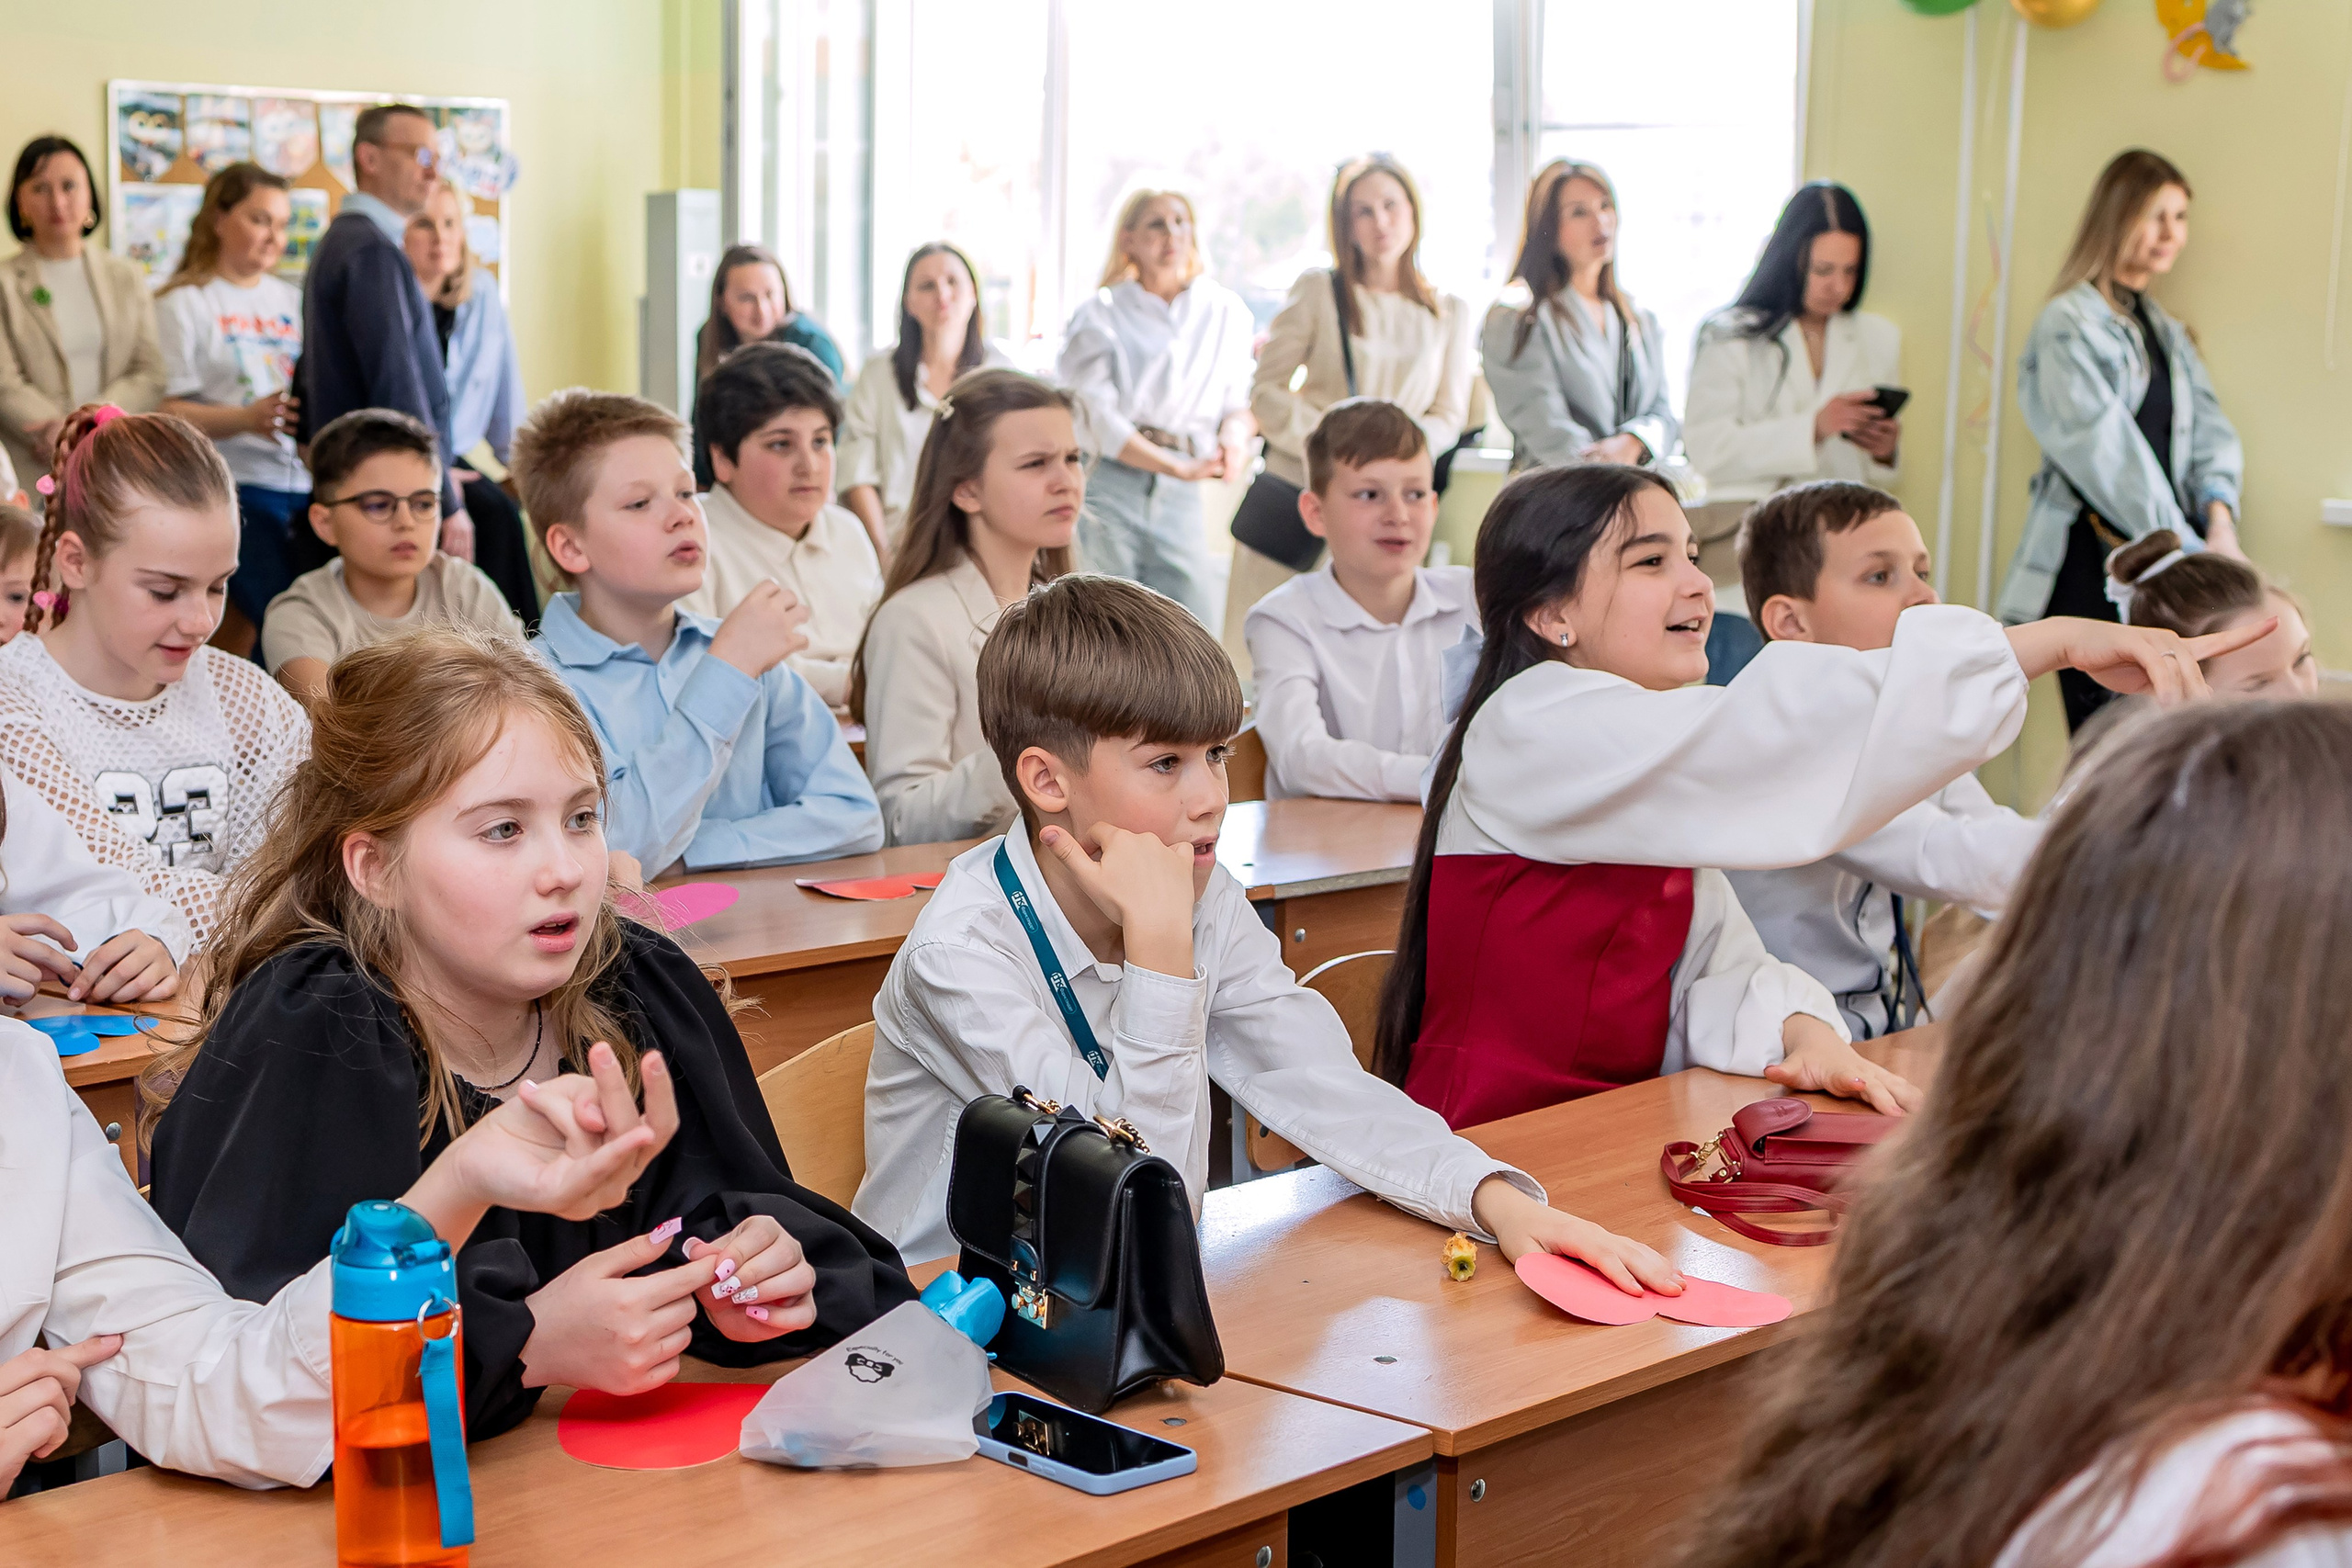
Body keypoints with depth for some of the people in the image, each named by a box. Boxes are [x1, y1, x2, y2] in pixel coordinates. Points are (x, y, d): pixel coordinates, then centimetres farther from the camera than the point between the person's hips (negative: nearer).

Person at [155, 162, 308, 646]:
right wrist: (247, 418, -22)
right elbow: (170, 411, -6)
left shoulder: (293, 301, 21)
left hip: (310, 484, 6)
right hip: (238, 485, -5)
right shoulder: (185, 304, 4)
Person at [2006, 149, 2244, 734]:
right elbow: (2107, 454, -12)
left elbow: (2210, 433, 13)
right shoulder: (2069, 324, -4)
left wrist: (2219, 521, -7)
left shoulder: (2168, 333, 21)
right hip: (2094, 559, -7)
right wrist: (2190, 552, -15)